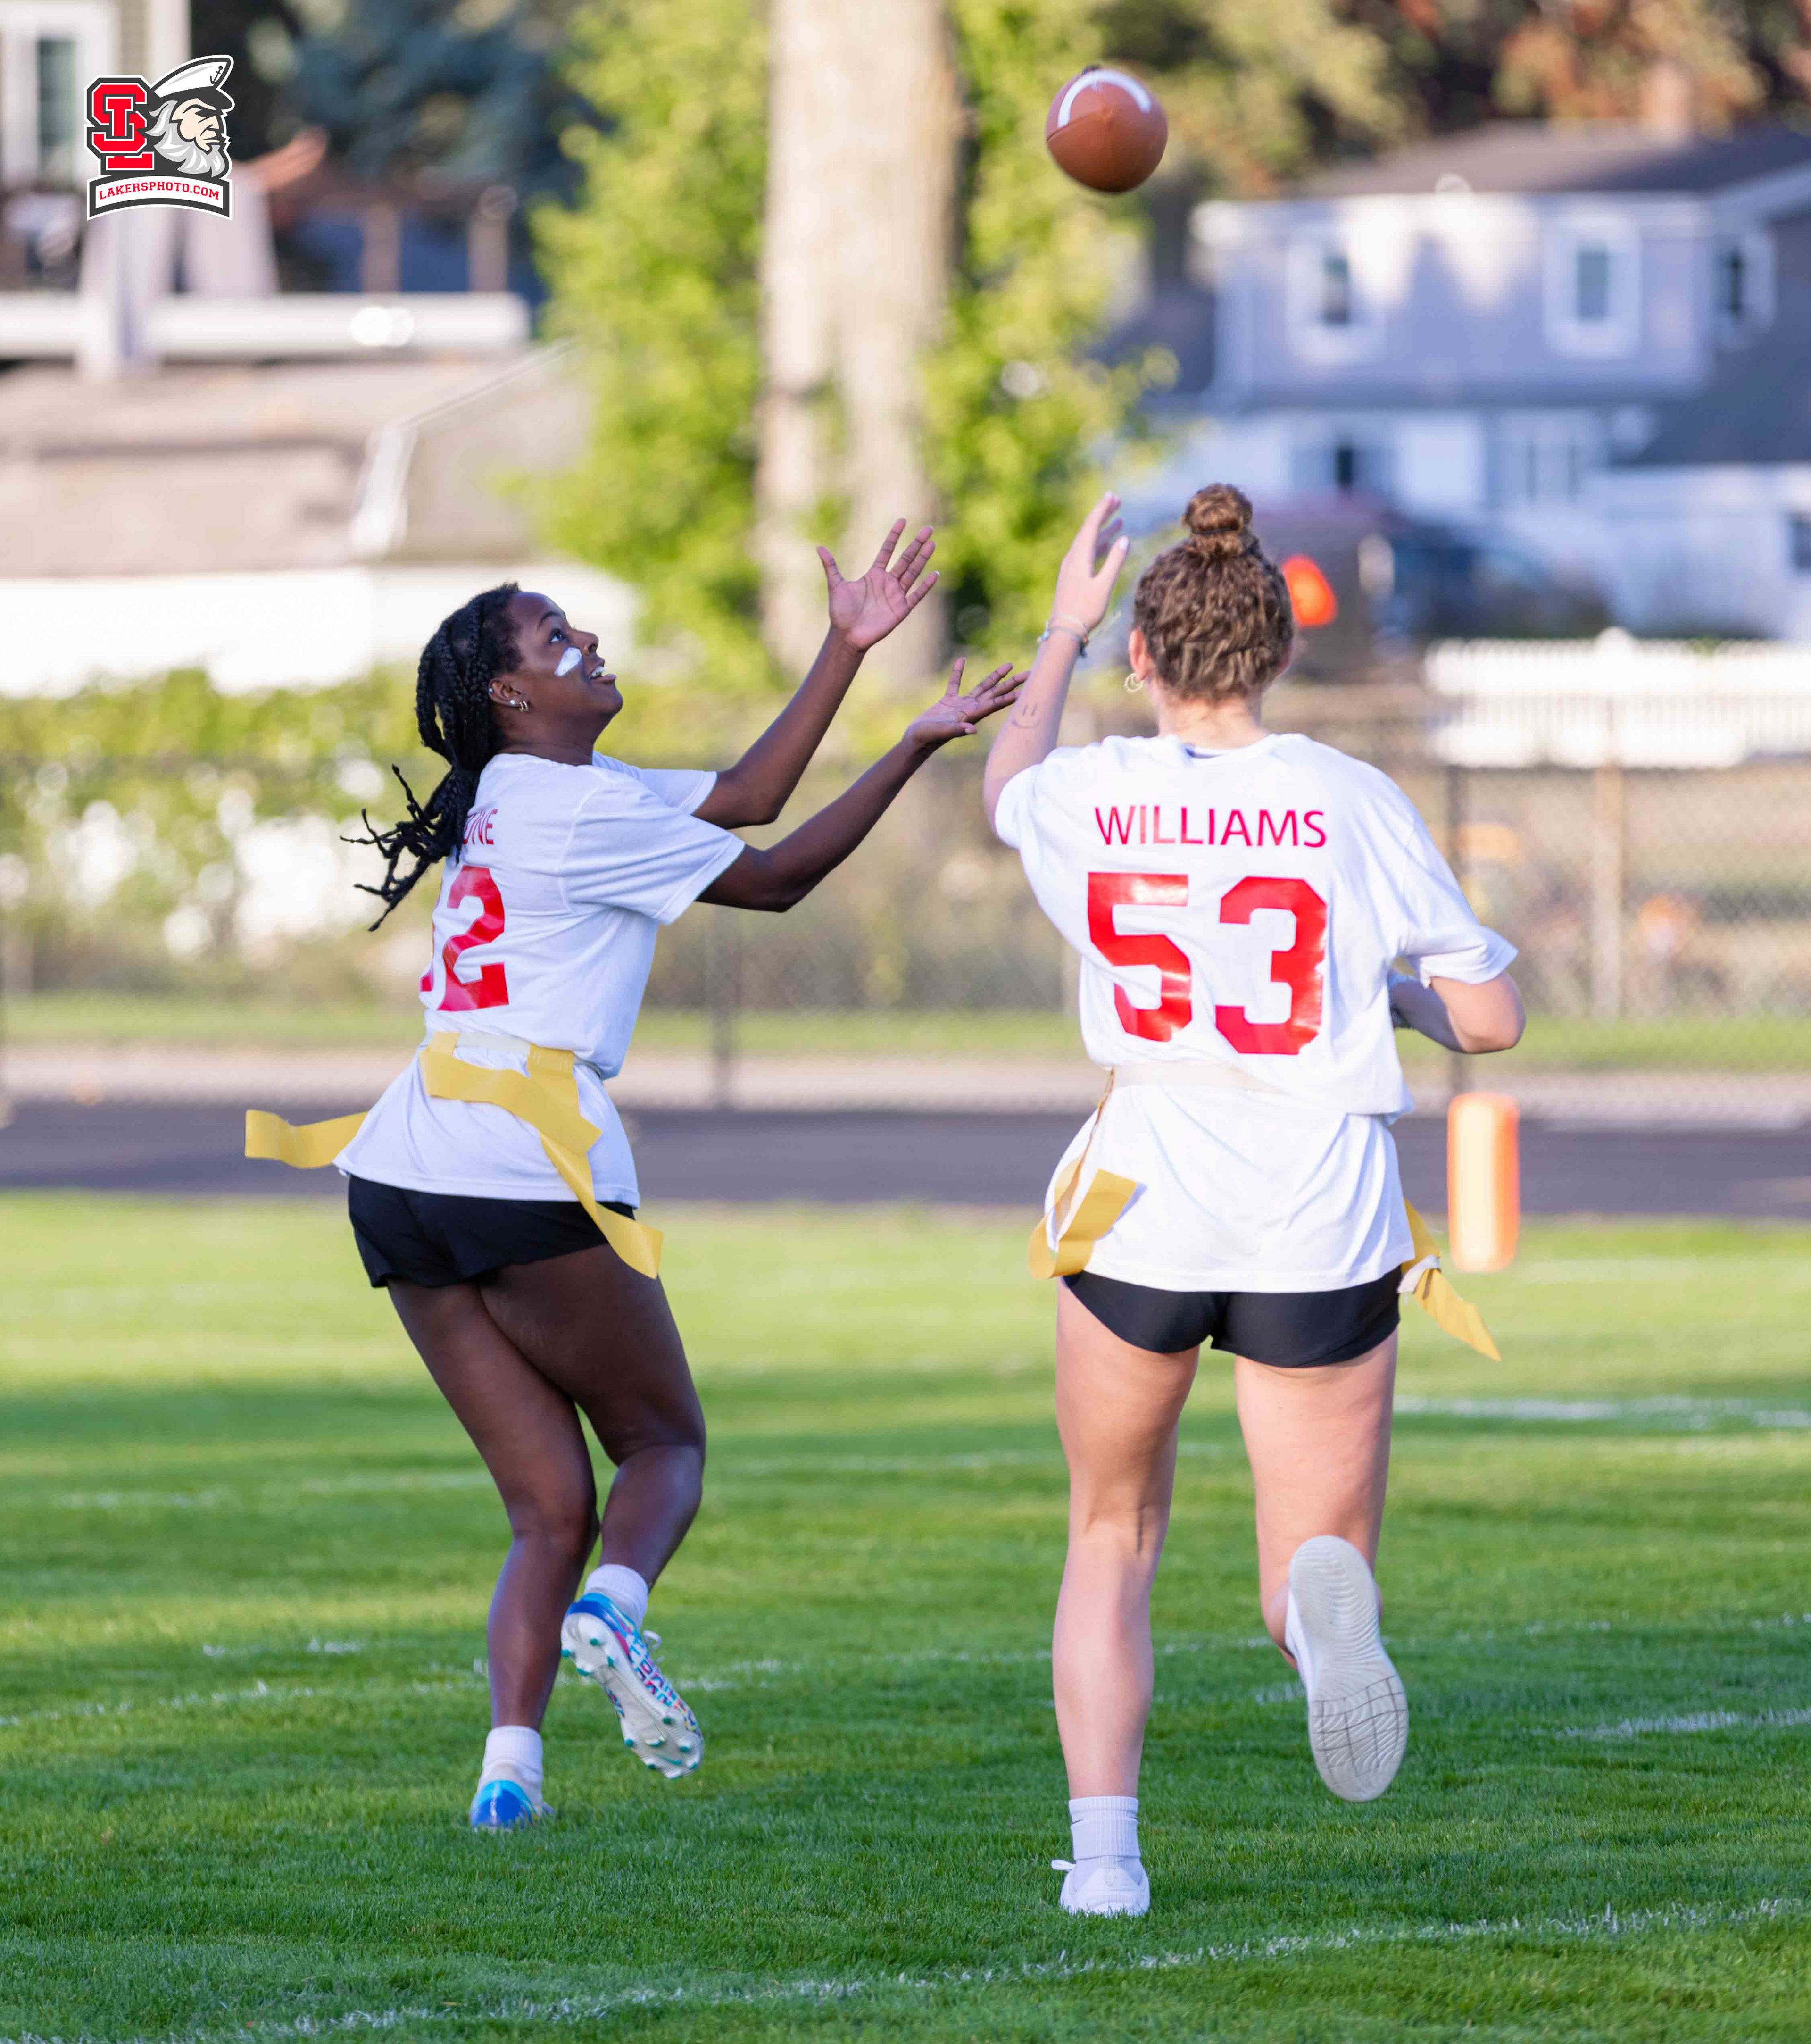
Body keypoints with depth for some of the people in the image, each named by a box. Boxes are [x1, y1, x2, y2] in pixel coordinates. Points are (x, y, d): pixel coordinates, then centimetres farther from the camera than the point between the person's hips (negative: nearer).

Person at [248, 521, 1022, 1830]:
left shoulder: (542, 791, 19)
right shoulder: (579, 811, -8)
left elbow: (742, 801, 22)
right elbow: (775, 878, -3)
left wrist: (849, 649, 20)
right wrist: (920, 746, -1)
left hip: (406, 1179, 8)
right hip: (526, 1172, -8)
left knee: (552, 1506, 5)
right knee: (666, 1443, 9)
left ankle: (510, 1767, -12)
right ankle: (614, 1610, -21)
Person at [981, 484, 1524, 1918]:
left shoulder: (1090, 799, 1)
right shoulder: (1355, 804, -4)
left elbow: (1007, 786, 28)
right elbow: (1490, 1018, -1)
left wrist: (1064, 627, 40)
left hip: (1139, 1213, 1)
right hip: (1324, 1227, -1)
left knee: (1113, 1540, 22)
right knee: (1314, 1584, 7)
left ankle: (1103, 1845, 9)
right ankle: (1322, 1596, -32)